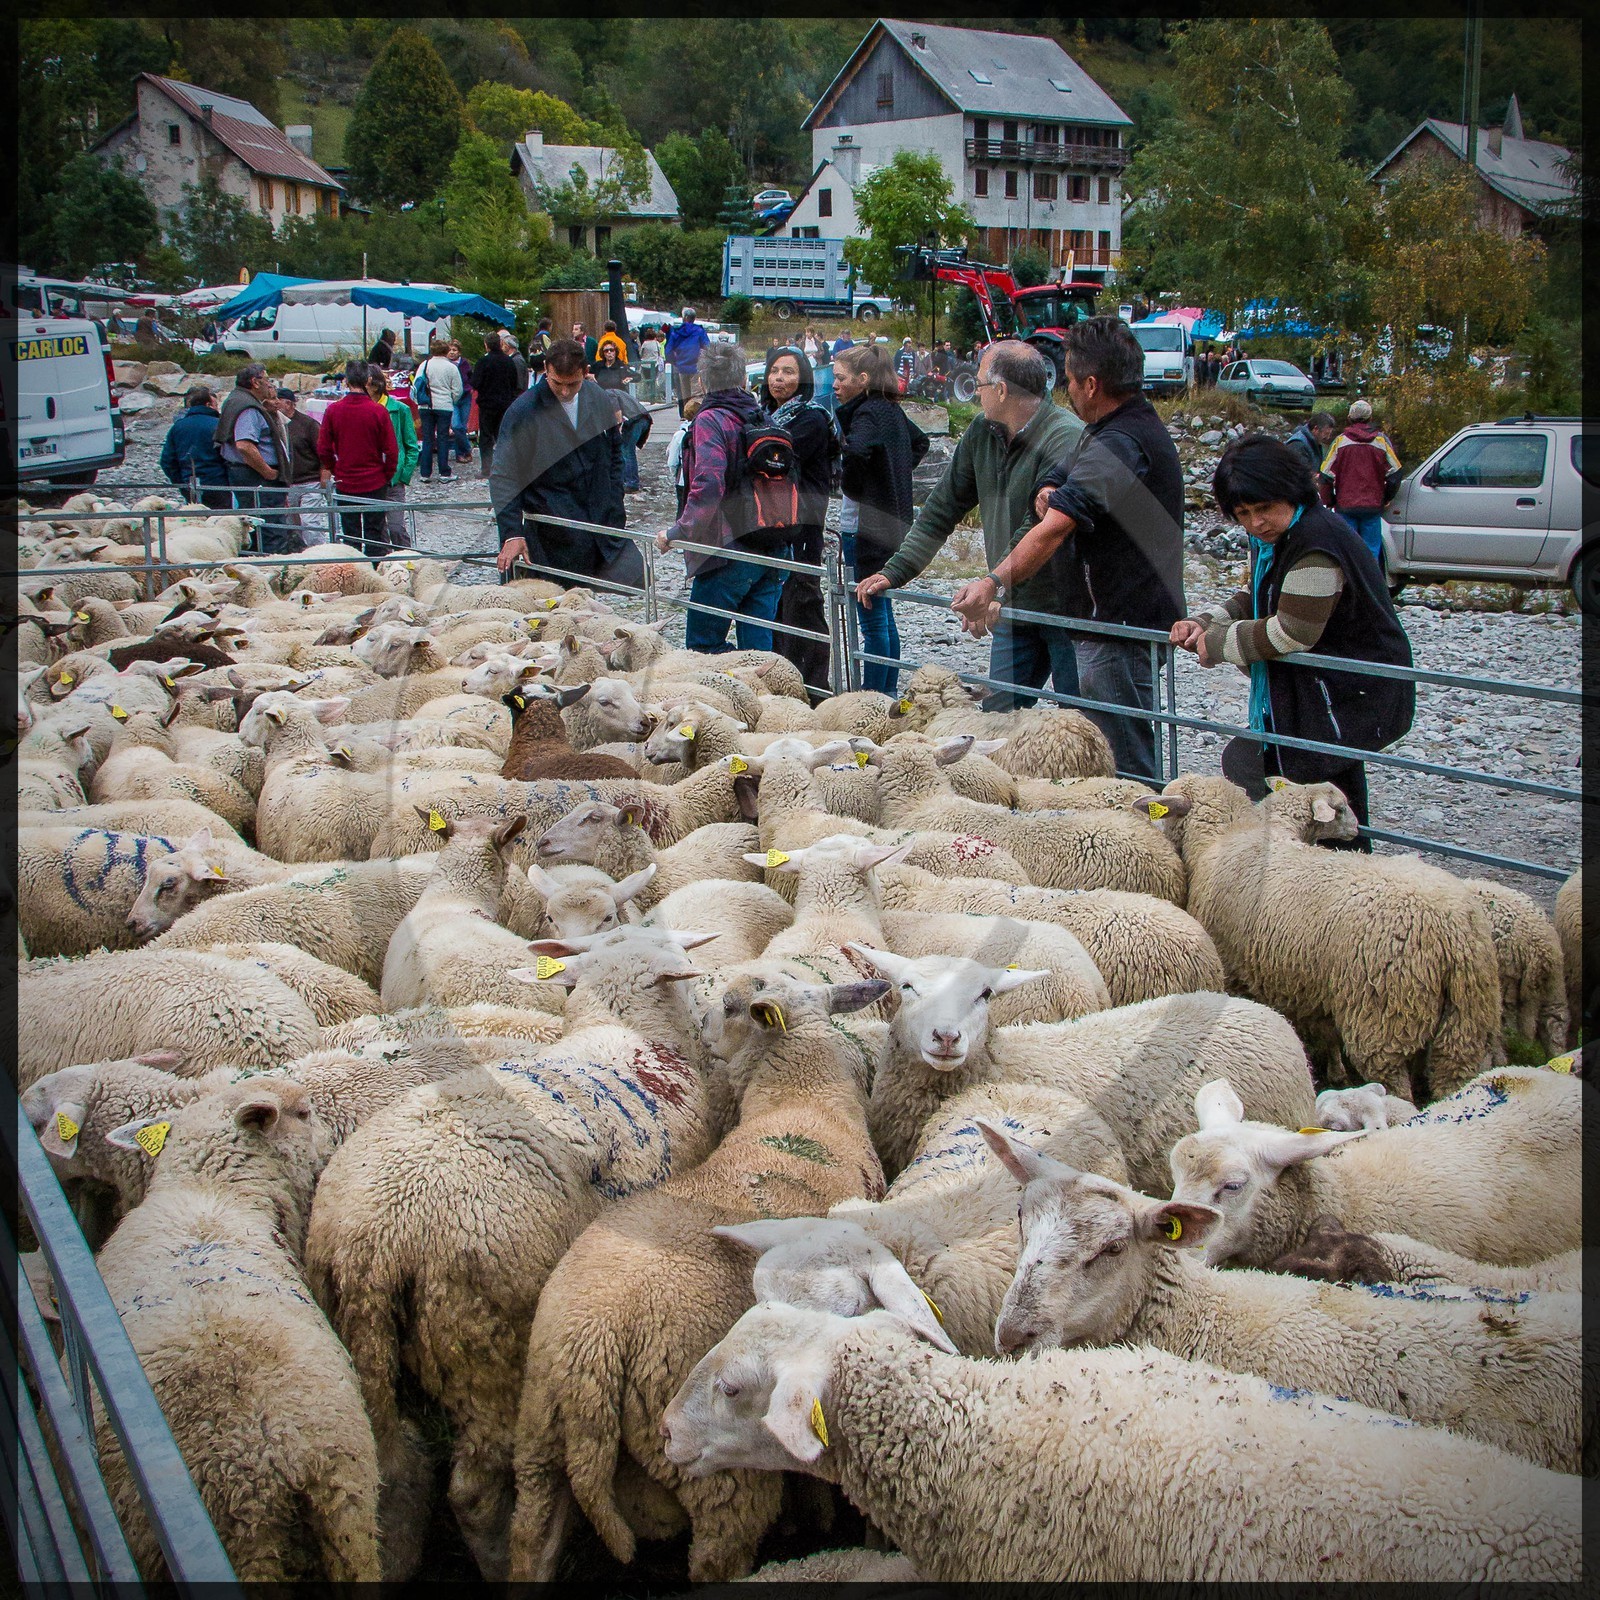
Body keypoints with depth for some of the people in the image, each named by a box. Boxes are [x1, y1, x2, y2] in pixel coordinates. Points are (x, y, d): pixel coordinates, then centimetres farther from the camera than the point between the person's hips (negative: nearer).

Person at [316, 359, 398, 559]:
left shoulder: (333, 410, -7)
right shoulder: (378, 411, -12)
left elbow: (323, 449, -1)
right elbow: (391, 450, -8)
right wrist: (387, 475, 7)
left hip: (344, 482, 1)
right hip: (374, 481, -1)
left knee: (350, 534, 10)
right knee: (374, 533, 5)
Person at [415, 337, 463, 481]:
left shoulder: (424, 365, 1)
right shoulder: (451, 367, -3)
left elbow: (415, 386, 0)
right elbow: (457, 390, -1)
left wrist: (419, 401, 12)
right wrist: (451, 402, 16)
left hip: (425, 407, 2)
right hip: (444, 407, -2)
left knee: (427, 439, 7)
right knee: (443, 439, 3)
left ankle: (425, 473, 5)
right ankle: (444, 473, 2)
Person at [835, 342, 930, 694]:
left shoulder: (868, 413, -15)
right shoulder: (891, 409, 13)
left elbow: (855, 450, -35)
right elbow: (920, 443, 31)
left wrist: (847, 481, -15)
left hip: (865, 529, -10)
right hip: (891, 524, 10)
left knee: (872, 619, -5)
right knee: (883, 616, 16)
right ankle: (888, 695, 24)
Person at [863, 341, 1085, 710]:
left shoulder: (1066, 438, -18)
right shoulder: (981, 436, 8)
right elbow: (942, 510, 14)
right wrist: (894, 572, 8)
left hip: (1068, 609, -7)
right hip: (1014, 610, 7)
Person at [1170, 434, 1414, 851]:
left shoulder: (1316, 542, -25)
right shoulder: (1278, 536, 7)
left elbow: (1290, 634, -27)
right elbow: (1255, 600, 17)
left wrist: (1217, 643, -14)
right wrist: (1204, 623, -2)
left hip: (1351, 698, -10)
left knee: (1243, 763, -12)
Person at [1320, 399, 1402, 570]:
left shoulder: (1340, 441, -1)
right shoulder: (1382, 441, 2)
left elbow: (1326, 476, -4)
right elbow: (1395, 474, 1)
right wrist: (1385, 499, 14)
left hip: (1345, 506, -1)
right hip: (1373, 507, 1)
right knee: (1371, 552, 5)